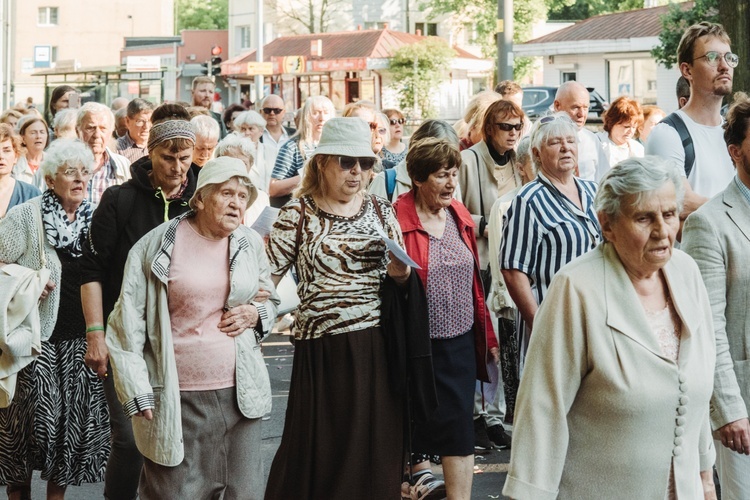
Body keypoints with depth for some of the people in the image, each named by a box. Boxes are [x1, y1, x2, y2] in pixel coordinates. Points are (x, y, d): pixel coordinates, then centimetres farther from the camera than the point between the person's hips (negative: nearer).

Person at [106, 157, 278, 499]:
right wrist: (136, 391, -9)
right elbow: (128, 324, -4)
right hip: (178, 399, -4)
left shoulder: (251, 245, 8)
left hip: (240, 393, 4)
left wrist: (257, 314, 0)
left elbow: (272, 300, 24)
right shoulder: (156, 246, -4)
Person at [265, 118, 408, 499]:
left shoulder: (380, 210, 10)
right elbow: (268, 275, -4)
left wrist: (399, 272, -6)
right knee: (319, 449, 3)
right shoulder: (298, 213, -1)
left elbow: (401, 274, 17)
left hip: (377, 347, 3)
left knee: (374, 448, 8)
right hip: (322, 348, -3)